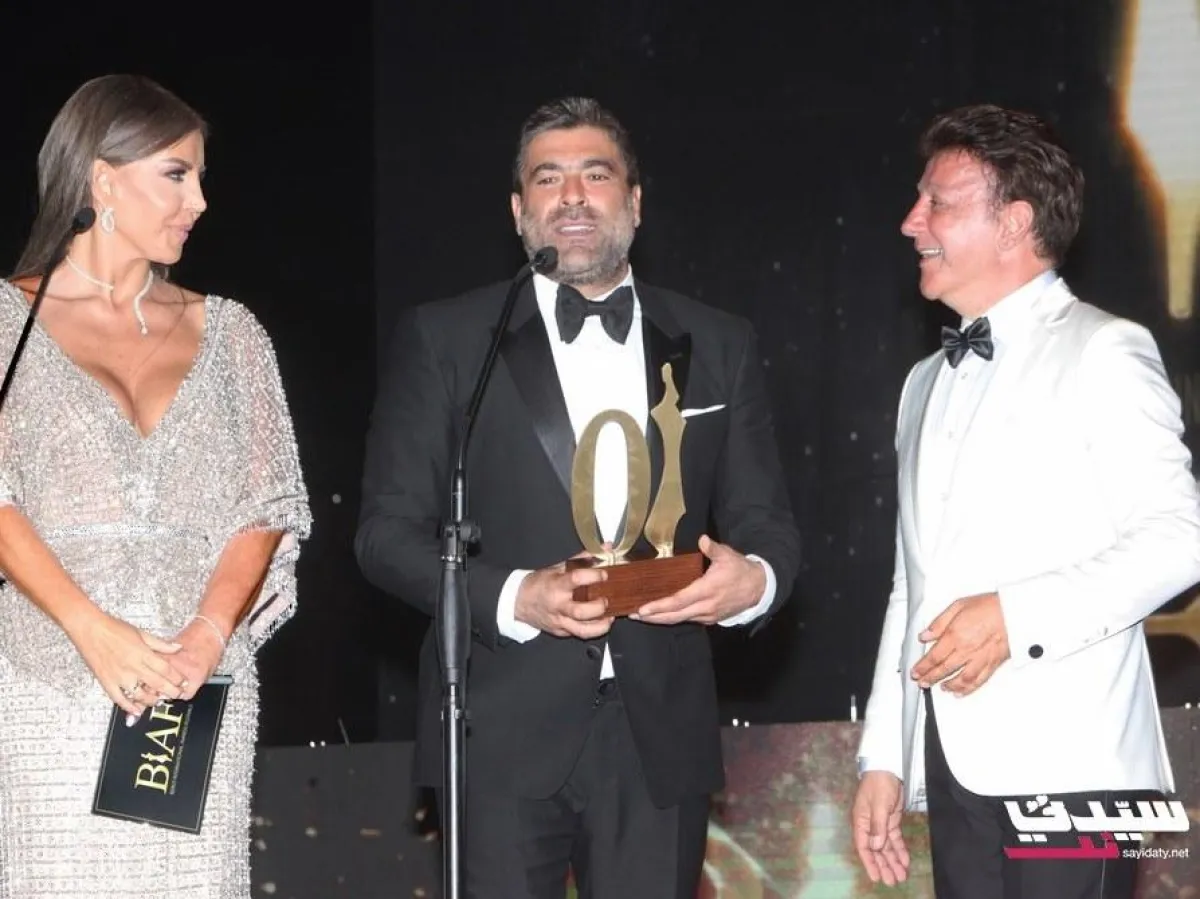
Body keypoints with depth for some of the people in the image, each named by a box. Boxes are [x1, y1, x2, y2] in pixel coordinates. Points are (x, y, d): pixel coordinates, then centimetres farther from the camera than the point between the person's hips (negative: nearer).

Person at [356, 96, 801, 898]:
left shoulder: (718, 346, 11)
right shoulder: (443, 340, 4)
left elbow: (766, 522, 11)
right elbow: (388, 529, 0)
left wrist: (755, 580, -12)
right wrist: (512, 599, -16)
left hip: (660, 734, 2)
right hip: (503, 736, -2)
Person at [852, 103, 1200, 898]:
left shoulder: (1102, 353, -1)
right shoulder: (928, 383, 21)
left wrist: (1018, 616, -18)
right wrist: (883, 756, 15)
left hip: (1066, 765, -6)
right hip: (952, 765, 6)